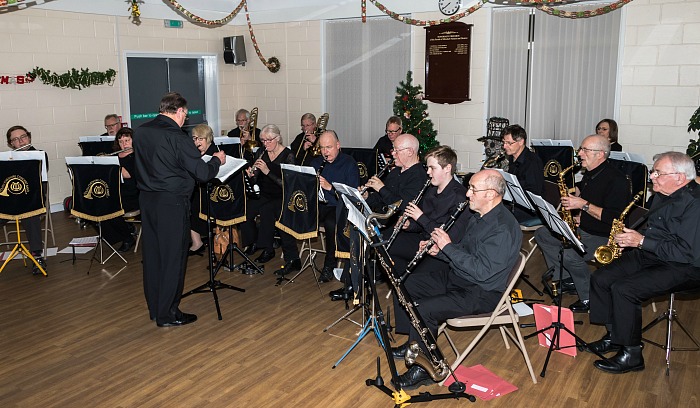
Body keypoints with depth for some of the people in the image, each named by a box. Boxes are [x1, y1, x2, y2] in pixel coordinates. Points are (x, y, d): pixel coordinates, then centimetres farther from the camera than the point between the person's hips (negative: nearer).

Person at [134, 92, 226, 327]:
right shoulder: (177, 137, -17)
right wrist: (217, 160, 3)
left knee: (152, 254, 15)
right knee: (172, 257, 3)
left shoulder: (140, 132, 5)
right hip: (171, 203, -7)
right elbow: (203, 173, -15)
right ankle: (167, 314, 12)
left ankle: (154, 309, 27)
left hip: (147, 200, 8)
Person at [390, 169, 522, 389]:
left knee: (422, 310, -26)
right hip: (455, 276, 11)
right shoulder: (479, 216, 6)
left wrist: (448, 247, -25)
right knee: (406, 286, 11)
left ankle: (425, 369, -7)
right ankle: (413, 344, 21)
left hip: (481, 293, -10)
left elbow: (481, 271, -30)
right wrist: (439, 250, 0)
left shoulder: (504, 229, -25)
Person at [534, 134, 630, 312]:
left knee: (569, 255, -32)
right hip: (582, 229, 10)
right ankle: (567, 280, 9)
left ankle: (589, 298, -9)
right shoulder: (590, 173, 8)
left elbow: (614, 218, -28)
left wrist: (583, 204, -26)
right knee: (542, 234, 6)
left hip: (604, 237, -10)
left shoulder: (616, 180, -21)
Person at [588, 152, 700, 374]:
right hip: (649, 255, 10)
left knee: (623, 289, -27)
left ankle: (631, 355, -11)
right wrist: (630, 238, 5)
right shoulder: (664, 195, 10)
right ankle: (614, 336, 12)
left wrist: (641, 241, -23)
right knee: (600, 278, -2)